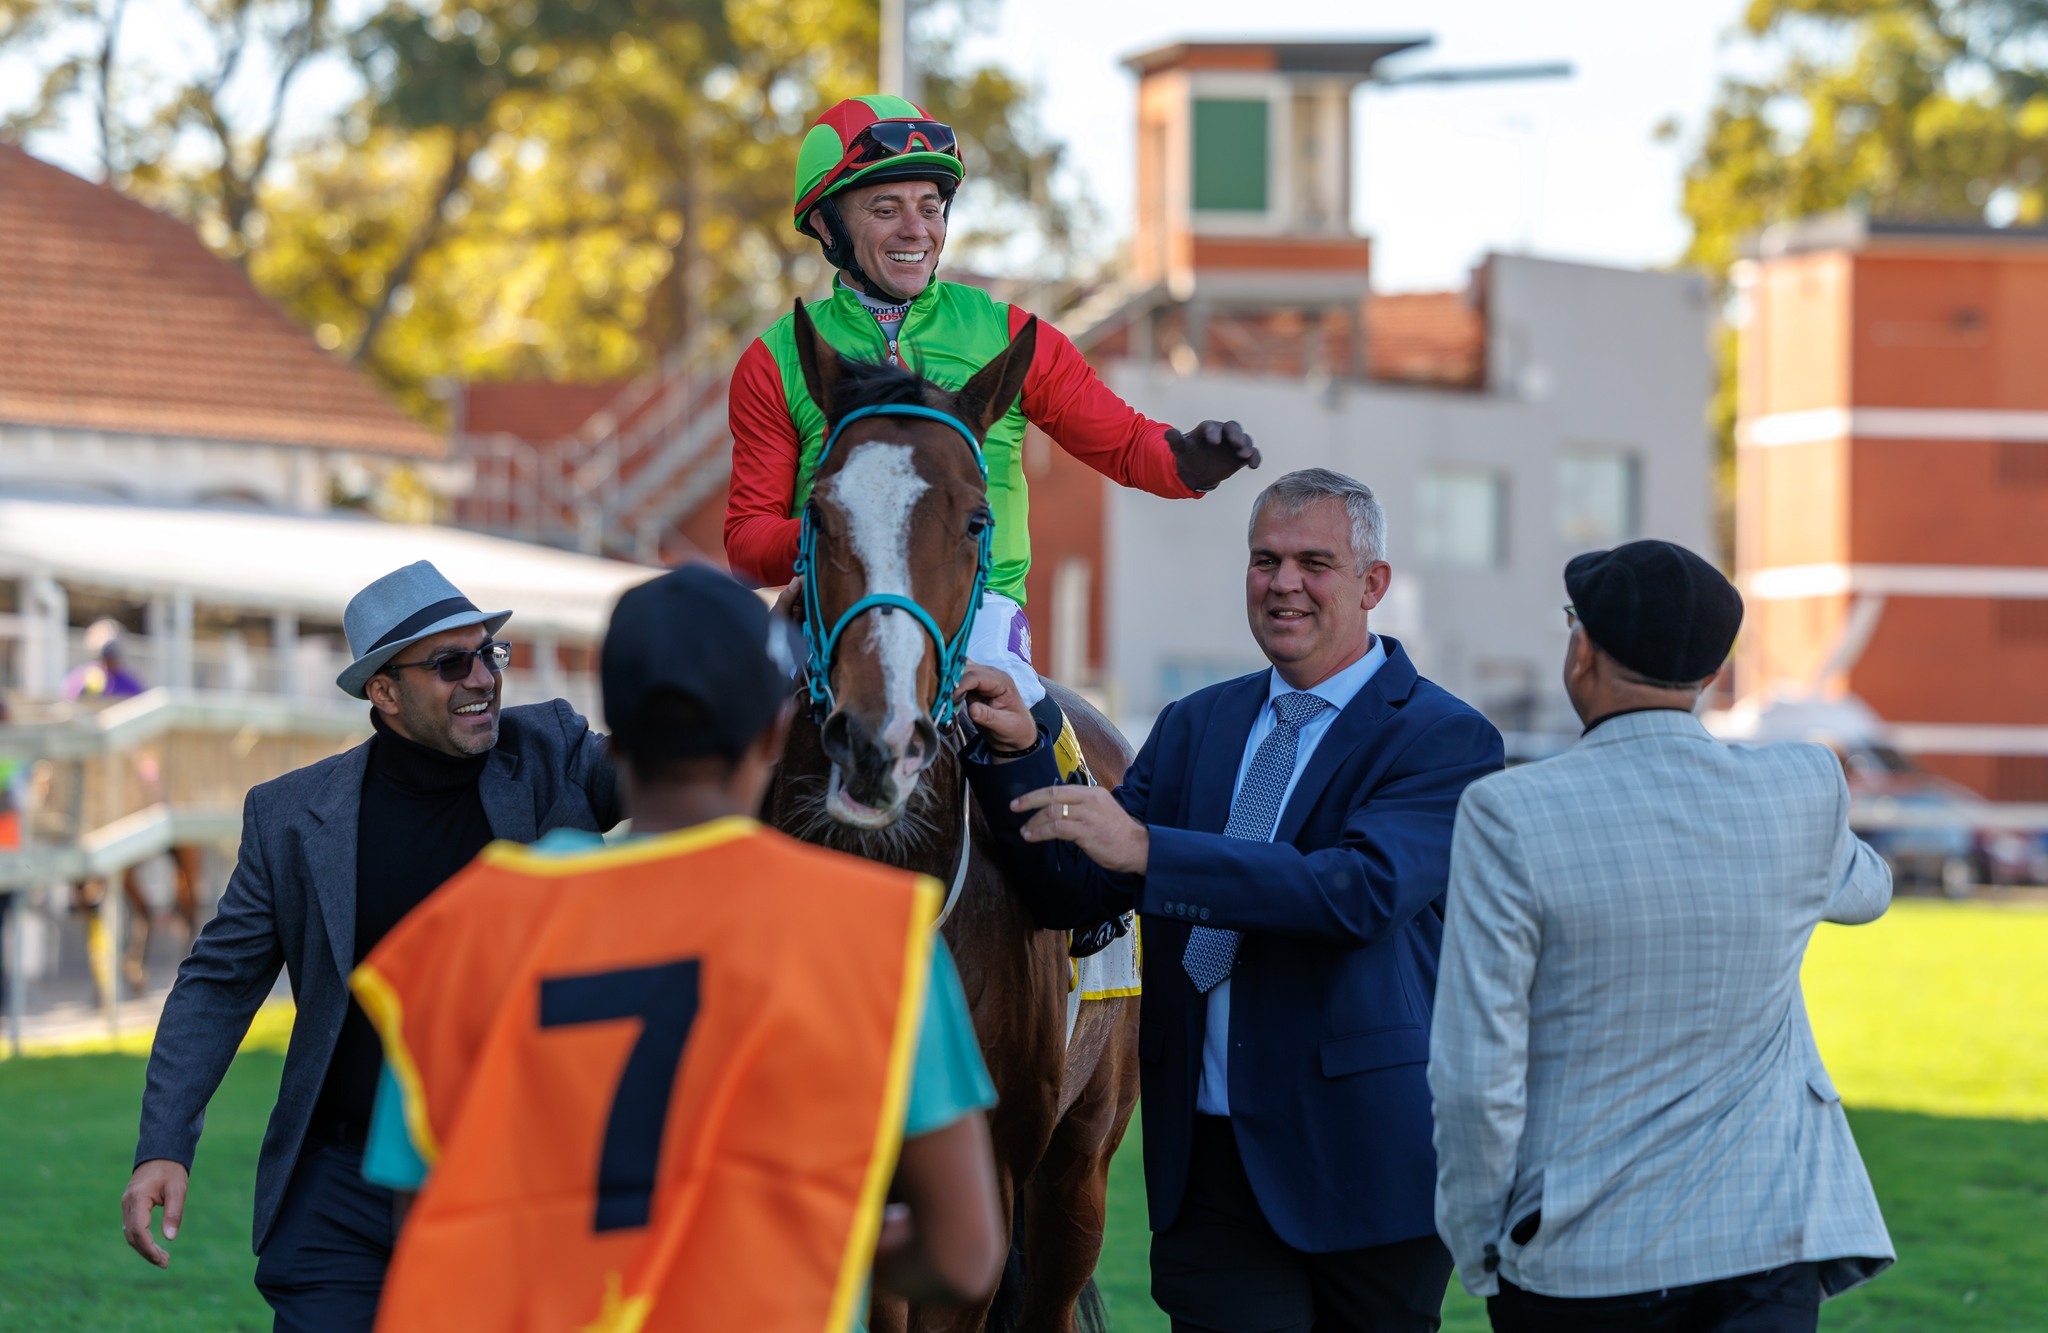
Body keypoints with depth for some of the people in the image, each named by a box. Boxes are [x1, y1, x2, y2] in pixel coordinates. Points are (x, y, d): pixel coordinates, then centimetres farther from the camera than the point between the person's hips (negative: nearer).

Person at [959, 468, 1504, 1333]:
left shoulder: (1444, 741, -6)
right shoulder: (1196, 728, 14)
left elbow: (1361, 891, -23)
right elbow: (1071, 890, 10)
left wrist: (1148, 851, -27)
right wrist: (1017, 755, -7)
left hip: (1359, 1160, -4)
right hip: (1207, 1162, 4)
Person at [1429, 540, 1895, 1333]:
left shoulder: (1510, 819, -13)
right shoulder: (1805, 794, -2)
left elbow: (1477, 1077, -13)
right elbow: (1860, 890, 24)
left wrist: (1478, 1255, 2)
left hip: (1580, 1263, -2)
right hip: (1766, 1240, 2)